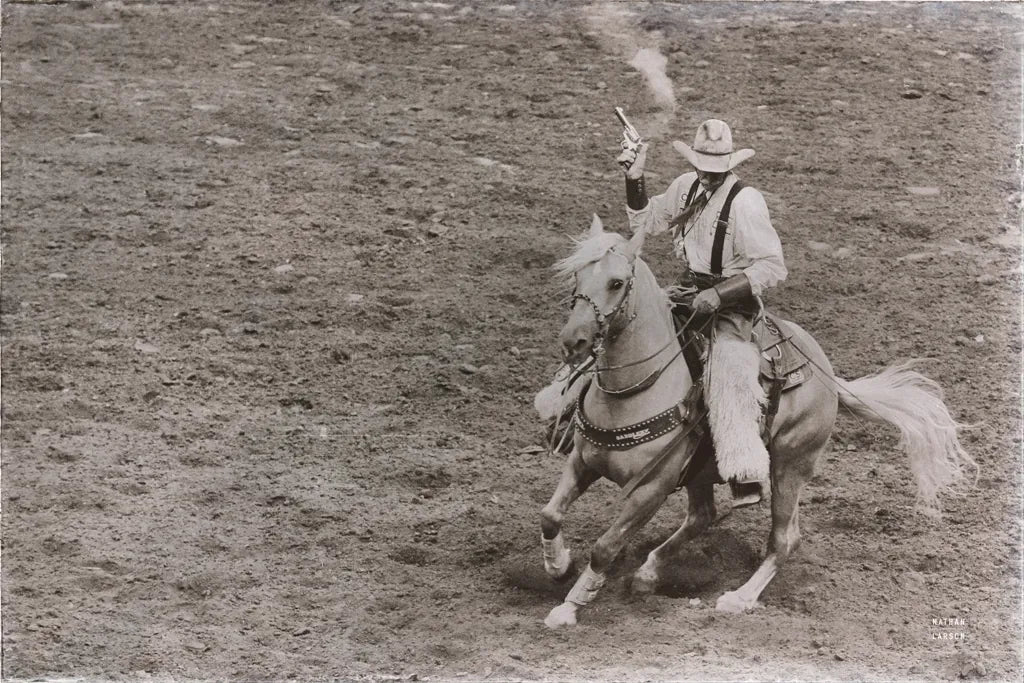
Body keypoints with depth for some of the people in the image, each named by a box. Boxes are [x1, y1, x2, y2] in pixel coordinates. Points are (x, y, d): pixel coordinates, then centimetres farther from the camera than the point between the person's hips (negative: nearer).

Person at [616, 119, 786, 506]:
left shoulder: (745, 202, -18)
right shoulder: (686, 186, 4)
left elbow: (772, 268, -21)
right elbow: (645, 222, 20)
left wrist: (719, 295, -27)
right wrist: (634, 180, 4)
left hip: (731, 304, -8)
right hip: (689, 291, 8)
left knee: (726, 373, -30)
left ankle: (746, 477, -38)